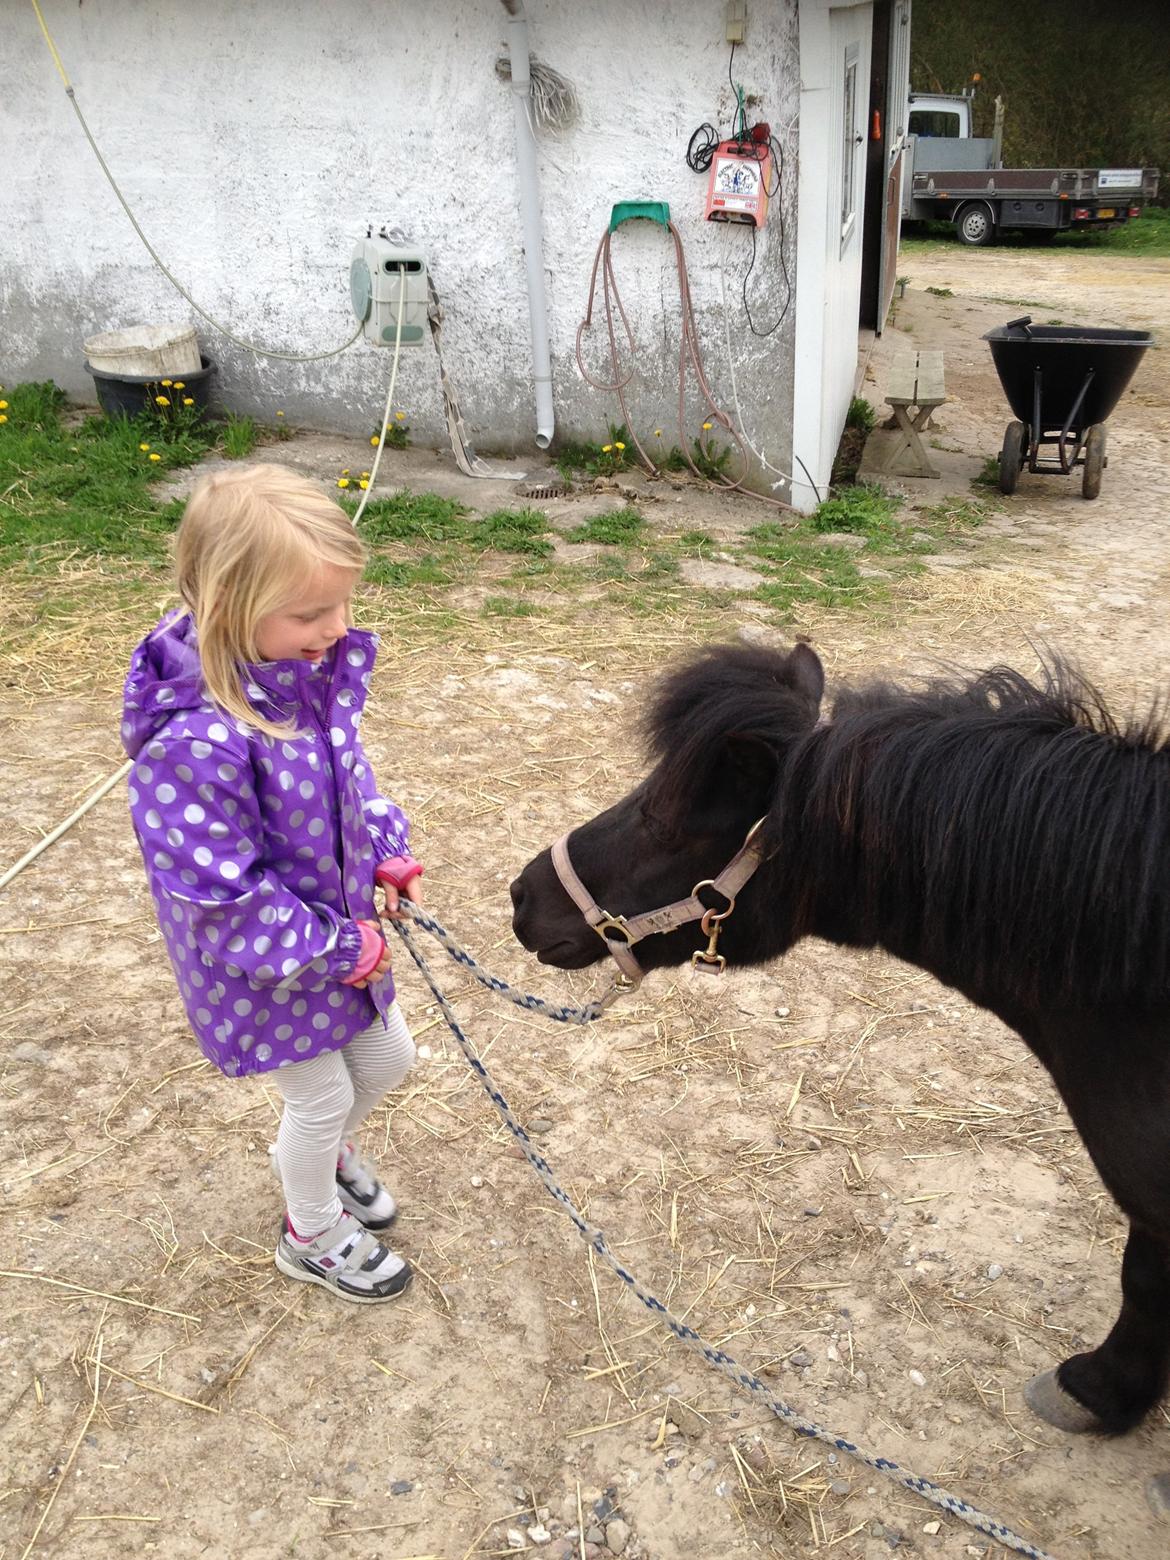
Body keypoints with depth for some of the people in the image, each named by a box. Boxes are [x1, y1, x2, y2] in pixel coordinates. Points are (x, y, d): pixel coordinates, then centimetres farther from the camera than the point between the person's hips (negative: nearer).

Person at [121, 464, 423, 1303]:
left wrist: (390, 853, -4)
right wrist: (339, 948, -21)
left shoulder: (315, 668, -11)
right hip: (264, 961, -7)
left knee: (388, 1058, 25)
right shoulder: (197, 744, -36)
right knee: (323, 1096, 14)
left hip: (344, 922, 8)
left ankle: (329, 1150, 58)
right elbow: (221, 893, -29)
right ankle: (313, 1234, 45)